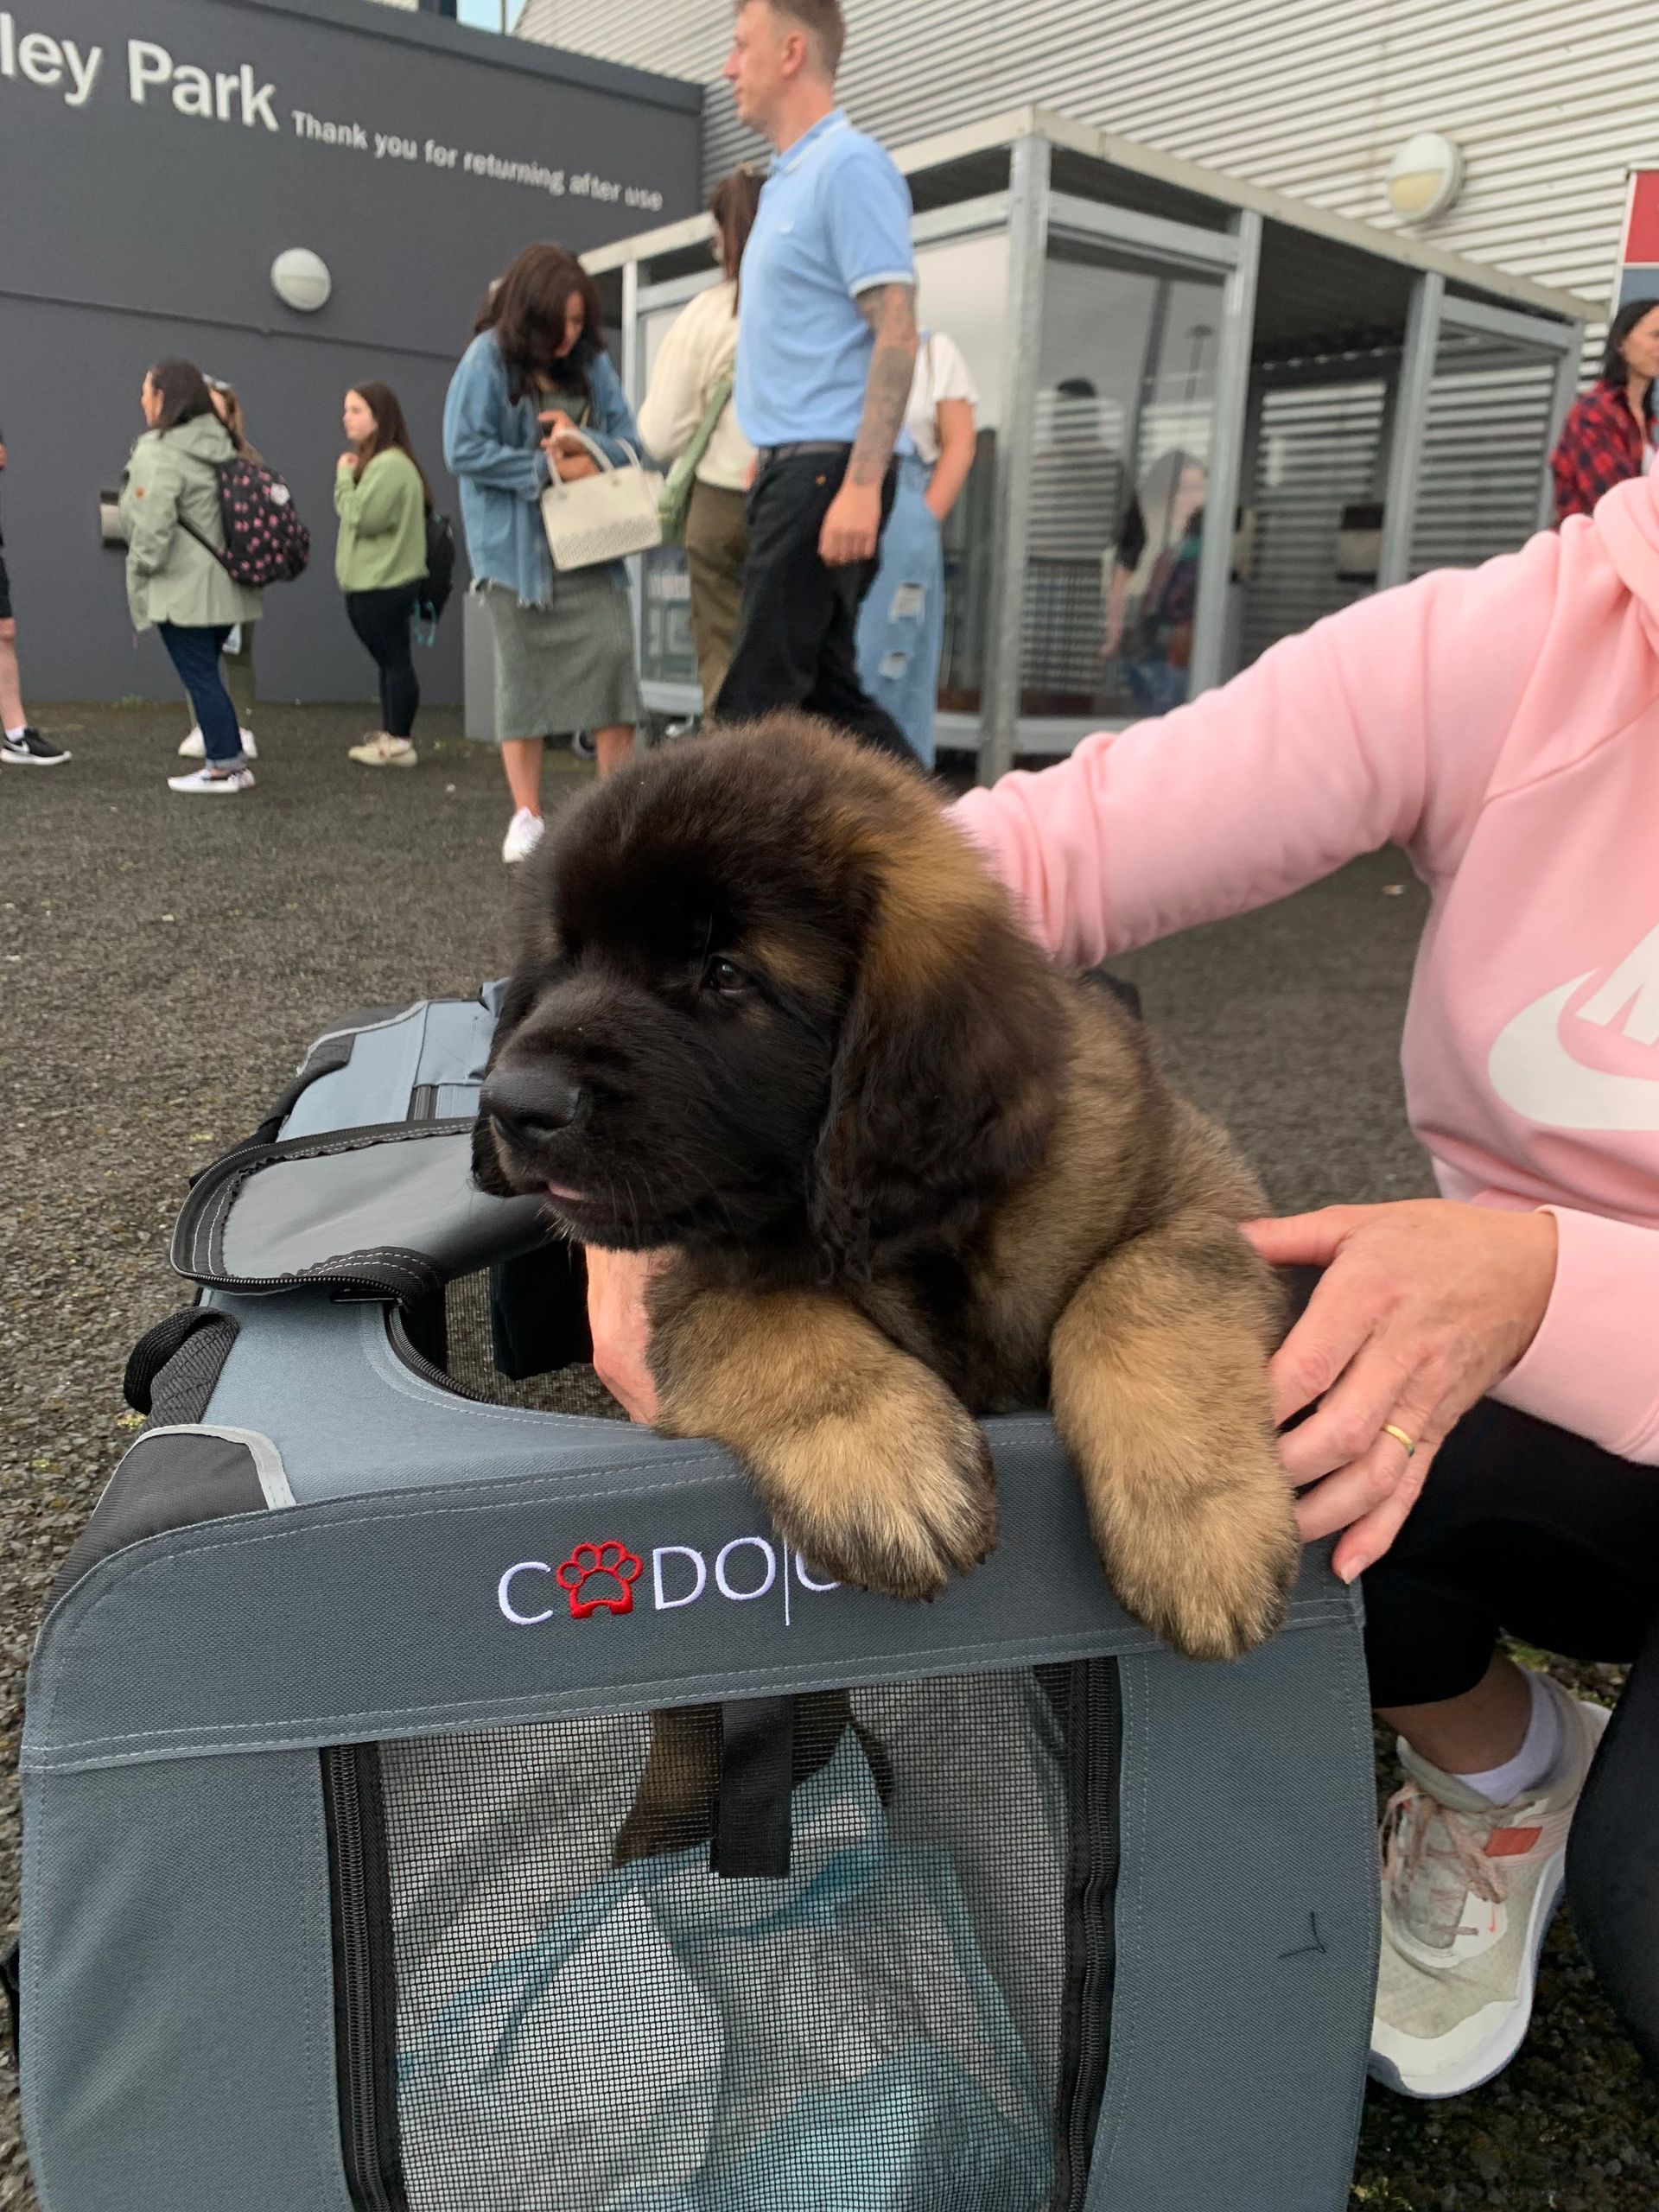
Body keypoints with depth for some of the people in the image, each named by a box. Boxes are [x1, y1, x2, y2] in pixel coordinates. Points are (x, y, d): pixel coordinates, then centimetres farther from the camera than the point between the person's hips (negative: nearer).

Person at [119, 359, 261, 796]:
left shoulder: (157, 453, -14)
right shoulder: (221, 446, 12)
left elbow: (152, 524, -21)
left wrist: (142, 566, -7)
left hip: (183, 589, -9)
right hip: (223, 585, 9)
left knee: (200, 678, -2)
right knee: (206, 674, 15)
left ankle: (224, 767, 1)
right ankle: (229, 761, 16)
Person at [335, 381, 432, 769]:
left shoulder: (391, 465, -15)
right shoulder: (372, 462, 17)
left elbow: (361, 516, -21)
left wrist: (345, 476, -10)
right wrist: (348, 476, 6)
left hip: (385, 584, -10)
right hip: (369, 582, 10)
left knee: (395, 660, -5)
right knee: (388, 660, 14)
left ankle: (399, 742, -1)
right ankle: (388, 735, 21)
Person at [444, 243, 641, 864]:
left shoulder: (592, 362, 8)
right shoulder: (488, 357, -5)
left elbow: (629, 442, 7)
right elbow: (464, 451, -12)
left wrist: (583, 444, -14)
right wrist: (549, 468, -14)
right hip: (517, 546, -3)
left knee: (612, 650, -11)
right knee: (522, 670, 1)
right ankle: (527, 816, 8)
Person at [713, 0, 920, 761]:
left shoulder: (849, 165, -7)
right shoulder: (787, 179, 20)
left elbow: (895, 334, -16)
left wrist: (862, 486, -24)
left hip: (826, 469, -10)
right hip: (790, 469, 10)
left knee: (758, 703, -8)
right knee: (823, 692, 8)